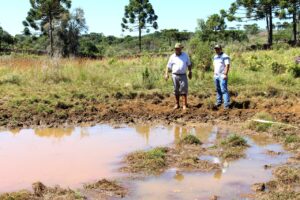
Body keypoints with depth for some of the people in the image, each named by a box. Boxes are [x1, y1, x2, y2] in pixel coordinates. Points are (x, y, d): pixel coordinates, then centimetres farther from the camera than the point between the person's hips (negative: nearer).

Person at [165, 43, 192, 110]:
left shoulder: (185, 55, 6)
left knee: (184, 90, -6)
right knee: (176, 90, 6)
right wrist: (166, 74, -8)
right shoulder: (172, 57, 4)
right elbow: (168, 66, 3)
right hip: (175, 75, 1)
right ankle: (177, 104, 16)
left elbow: (189, 64, 15)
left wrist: (190, 72, 12)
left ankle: (184, 104, -3)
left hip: (183, 75, -1)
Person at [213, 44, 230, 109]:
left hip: (222, 76, -8)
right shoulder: (215, 57, 17)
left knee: (224, 90, -11)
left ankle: (227, 104, -12)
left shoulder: (225, 56, -8)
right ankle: (219, 102, 21)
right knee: (218, 90, 12)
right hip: (216, 76, 8)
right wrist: (214, 73, 17)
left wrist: (225, 74, -20)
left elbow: (227, 65, -14)